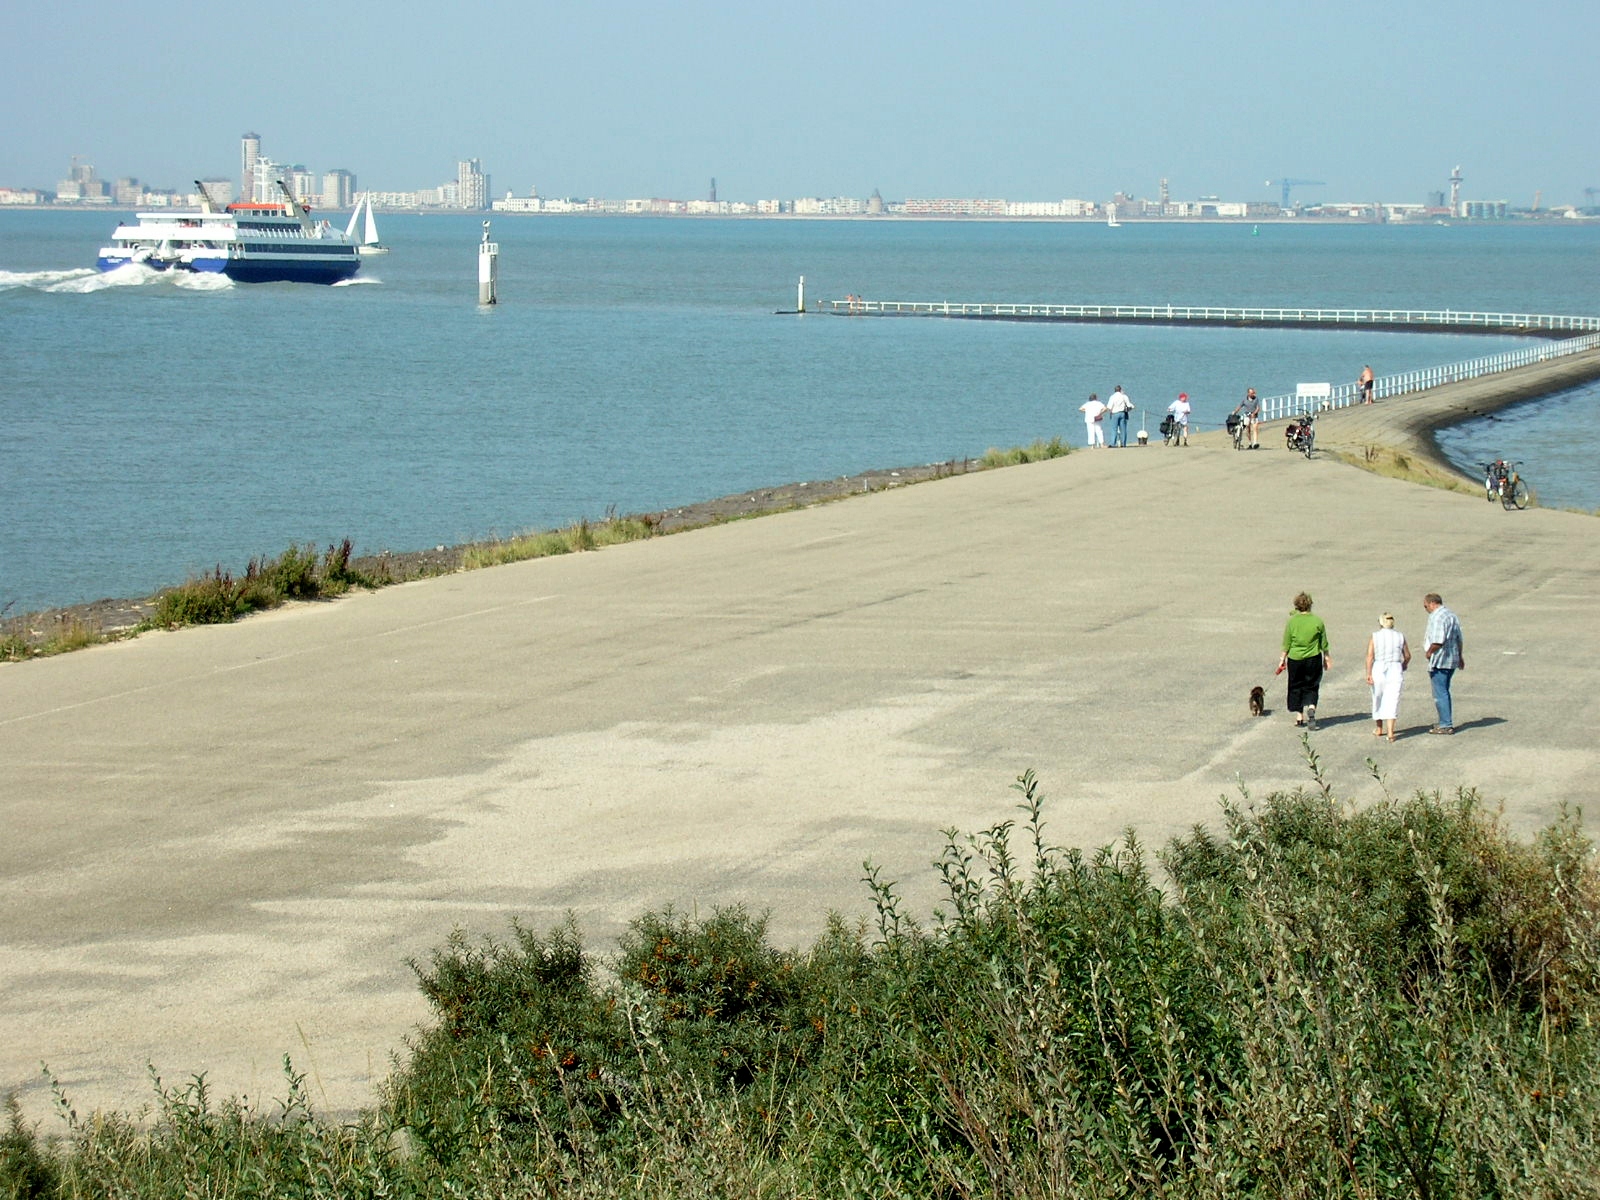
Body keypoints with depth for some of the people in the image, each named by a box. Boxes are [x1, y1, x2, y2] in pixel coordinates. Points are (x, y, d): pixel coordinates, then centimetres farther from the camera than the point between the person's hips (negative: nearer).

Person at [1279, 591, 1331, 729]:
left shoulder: (1292, 621, -6)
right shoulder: (1317, 621, -5)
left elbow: (1286, 644, -2)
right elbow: (1324, 643, 4)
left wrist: (1283, 659, 8)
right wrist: (1327, 657, 17)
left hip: (1295, 659, 0)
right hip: (1313, 659, 0)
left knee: (1296, 687, 13)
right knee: (1311, 687, 8)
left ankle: (1299, 717, 15)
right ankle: (1311, 708, -19)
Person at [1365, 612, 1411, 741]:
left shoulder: (1375, 636, -1)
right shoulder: (1400, 636, 5)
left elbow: (1370, 656, -10)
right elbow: (1407, 656, 11)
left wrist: (1369, 674, -12)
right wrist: (1403, 667, 30)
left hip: (1378, 669, 0)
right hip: (1395, 669, 0)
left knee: (1378, 699, 16)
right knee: (1392, 701, -1)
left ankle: (1379, 729, 28)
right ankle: (1390, 731, -13)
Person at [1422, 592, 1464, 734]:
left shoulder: (1436, 617, -18)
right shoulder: (1451, 615, 14)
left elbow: (1438, 641, -26)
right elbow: (1459, 639, 22)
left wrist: (1429, 652, -10)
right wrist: (1460, 656, 31)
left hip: (1439, 662, -10)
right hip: (1452, 660, 10)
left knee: (1440, 693, -4)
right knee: (1444, 692, 18)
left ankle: (1445, 725, -3)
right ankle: (1447, 723, 23)